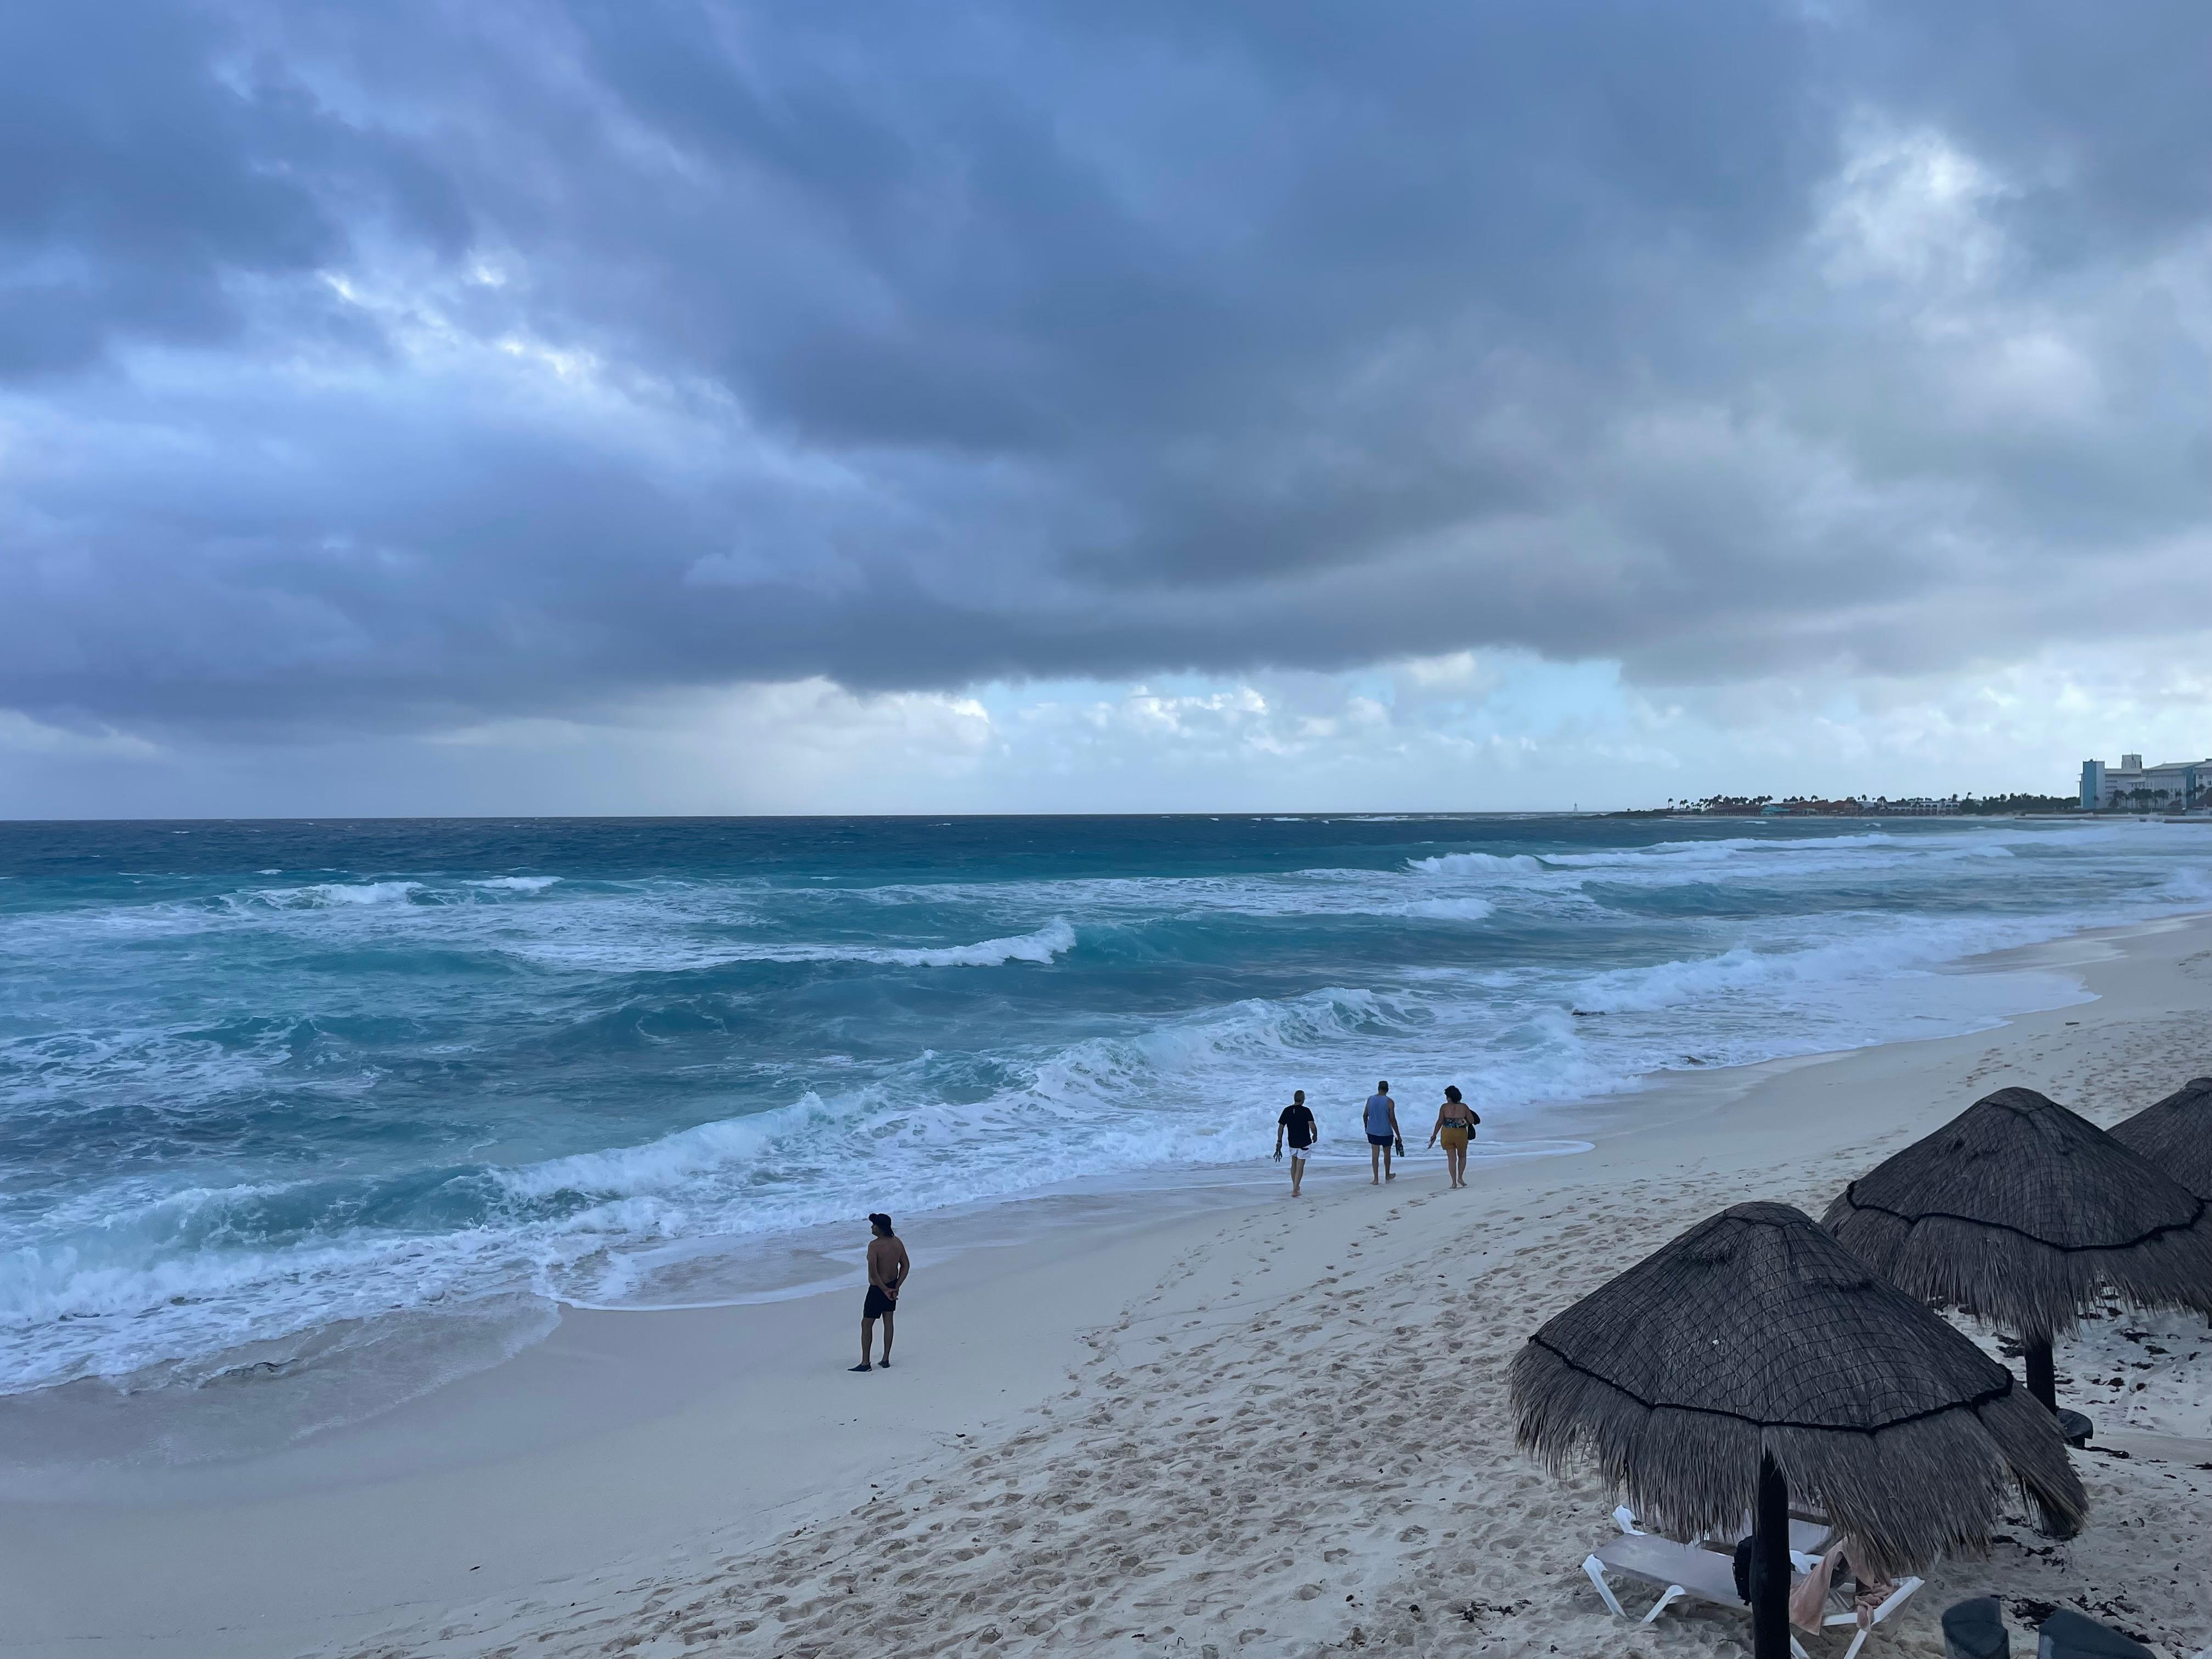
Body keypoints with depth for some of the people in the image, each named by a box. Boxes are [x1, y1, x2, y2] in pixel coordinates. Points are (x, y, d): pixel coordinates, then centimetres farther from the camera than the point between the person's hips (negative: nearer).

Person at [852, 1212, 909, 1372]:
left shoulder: (874, 1245, -23)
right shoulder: (897, 1242, -1)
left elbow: (873, 1273, -27)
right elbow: (906, 1266, 3)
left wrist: (885, 1290, -15)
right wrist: (896, 1287, 1)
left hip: (877, 1288, -7)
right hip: (892, 1285, 7)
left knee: (866, 1324, 5)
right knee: (888, 1322, 16)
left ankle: (865, 1363, 8)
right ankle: (886, 1359, 21)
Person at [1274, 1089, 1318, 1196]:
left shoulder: (1287, 1111, -3)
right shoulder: (1306, 1111, -14)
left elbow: (1281, 1127, -1)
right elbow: (1312, 1126, -21)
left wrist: (1279, 1141, 8)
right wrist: (1315, 1135, -1)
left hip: (1292, 1142, 4)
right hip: (1304, 1142, -4)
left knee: (1294, 1164, 22)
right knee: (1300, 1166, 0)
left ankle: (1295, 1187, 29)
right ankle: (1295, 1190, -7)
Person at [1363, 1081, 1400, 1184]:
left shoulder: (1370, 1099, -1)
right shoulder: (1389, 1102, -12)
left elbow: (1365, 1115, 6)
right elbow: (1392, 1119, -12)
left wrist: (1366, 1127, 23)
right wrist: (1398, 1136, -5)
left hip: (1372, 1132, 2)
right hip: (1386, 1132, -2)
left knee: (1375, 1155, 4)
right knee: (1387, 1154, 17)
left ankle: (1376, 1179, -3)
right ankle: (1387, 1175, 35)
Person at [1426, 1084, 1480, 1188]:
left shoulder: (1444, 1107, -6)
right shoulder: (1464, 1107, -3)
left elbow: (1440, 1122, -5)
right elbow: (1472, 1121, -1)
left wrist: (1434, 1135, 3)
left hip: (1447, 1133, 0)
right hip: (1461, 1134, 0)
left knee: (1451, 1159, 7)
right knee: (1462, 1156, 21)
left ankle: (1454, 1182, 4)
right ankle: (1460, 1177, 9)